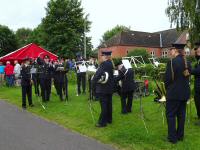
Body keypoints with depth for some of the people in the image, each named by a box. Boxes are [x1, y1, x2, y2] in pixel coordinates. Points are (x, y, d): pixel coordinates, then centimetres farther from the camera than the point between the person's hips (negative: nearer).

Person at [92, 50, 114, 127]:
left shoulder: (103, 64, -17)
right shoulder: (111, 64, 9)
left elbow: (97, 75, -22)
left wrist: (93, 84, -11)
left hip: (103, 88, -8)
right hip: (110, 88, 8)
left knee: (104, 105, -3)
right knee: (109, 104, 15)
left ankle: (102, 122, 4)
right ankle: (109, 119, 27)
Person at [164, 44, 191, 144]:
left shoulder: (172, 62, -17)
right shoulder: (187, 62, 5)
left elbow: (167, 78, -15)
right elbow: (187, 76, 12)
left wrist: (167, 88, 1)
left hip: (174, 93, -7)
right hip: (185, 92, 7)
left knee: (171, 115, 4)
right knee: (181, 114, 15)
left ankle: (172, 137, 8)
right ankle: (180, 135, 25)